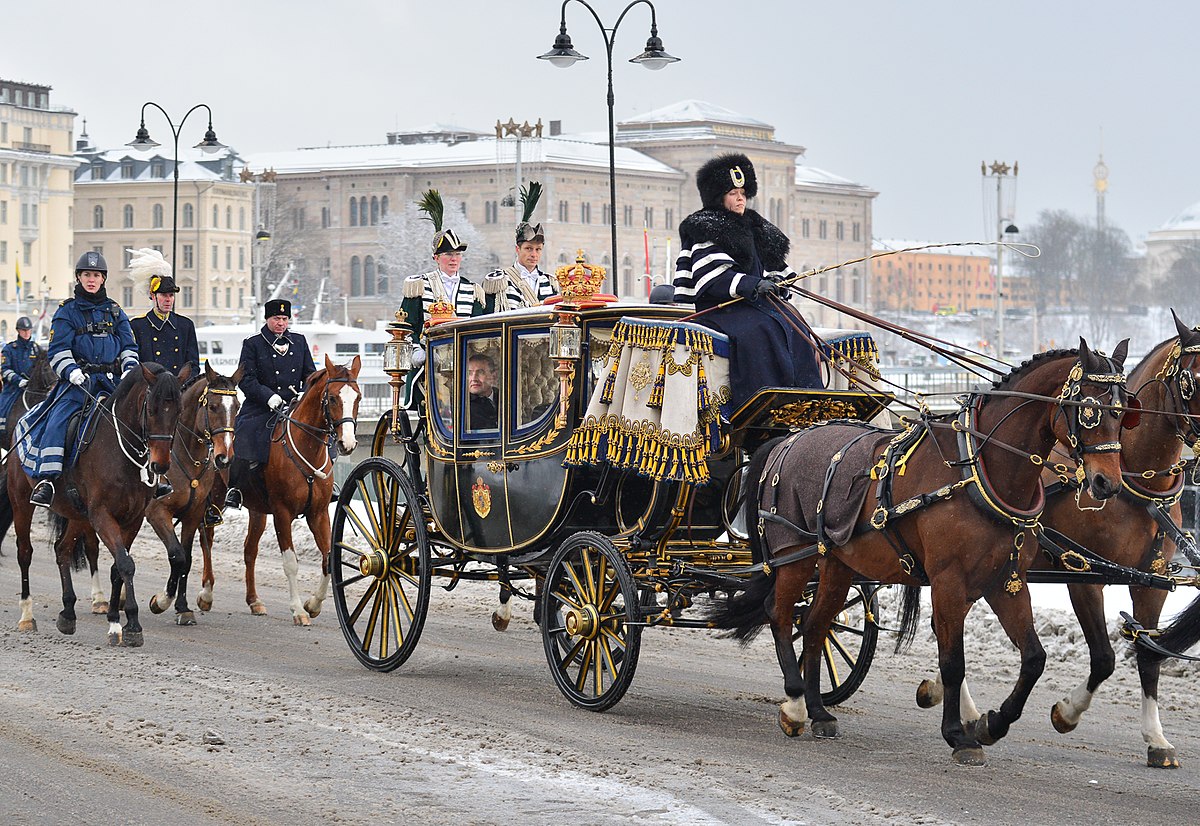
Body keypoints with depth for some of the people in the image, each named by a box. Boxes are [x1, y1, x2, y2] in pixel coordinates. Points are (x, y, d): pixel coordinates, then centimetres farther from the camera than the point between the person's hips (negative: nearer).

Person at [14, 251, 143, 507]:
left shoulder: (115, 311, 17)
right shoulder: (67, 312, 7)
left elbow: (129, 347, 16)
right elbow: (58, 351, -1)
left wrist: (130, 369, -4)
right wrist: (73, 373, -19)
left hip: (111, 382, 3)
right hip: (77, 381, -3)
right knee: (57, 421, -26)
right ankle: (47, 479, -31)